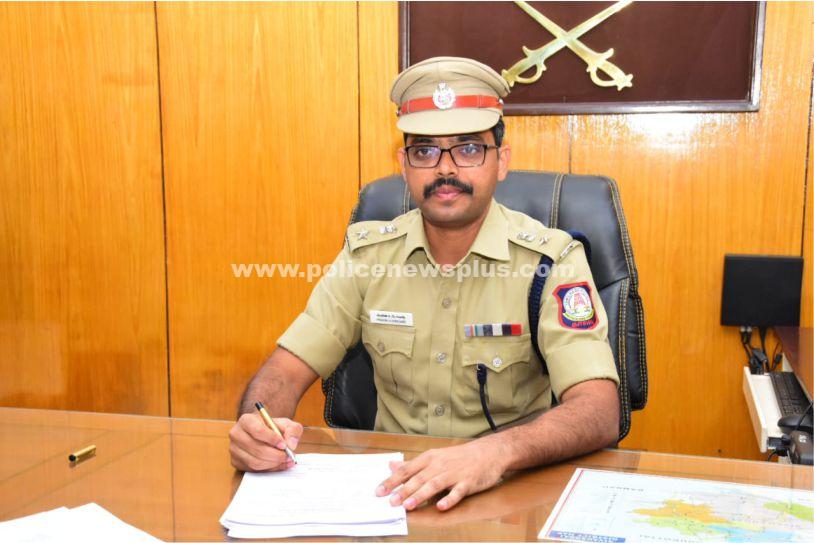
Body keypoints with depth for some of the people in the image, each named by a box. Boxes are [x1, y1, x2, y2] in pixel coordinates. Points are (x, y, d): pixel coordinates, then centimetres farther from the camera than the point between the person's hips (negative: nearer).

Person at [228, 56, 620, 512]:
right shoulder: (367, 252, 1)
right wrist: (259, 429, -23)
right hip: (392, 487, 2)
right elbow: (286, 371, -1)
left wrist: (497, 451, -39)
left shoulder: (551, 260, -10)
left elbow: (598, 413, -20)